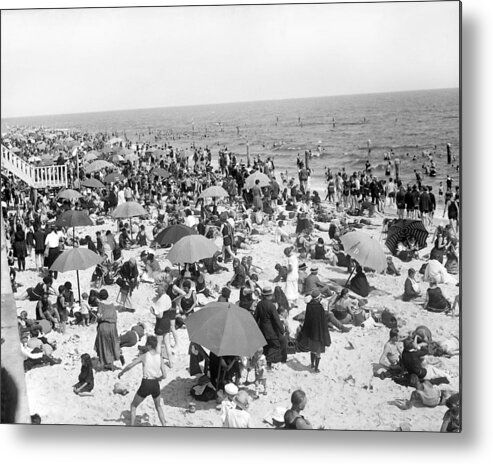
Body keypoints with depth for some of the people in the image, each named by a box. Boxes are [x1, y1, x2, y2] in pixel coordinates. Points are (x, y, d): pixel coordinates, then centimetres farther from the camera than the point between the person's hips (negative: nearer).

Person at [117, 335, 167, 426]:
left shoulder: (144, 356, -8)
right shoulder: (160, 358, -2)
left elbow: (129, 366, -9)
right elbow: (164, 376, -6)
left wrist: (121, 372, 8)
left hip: (145, 385, -3)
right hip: (155, 385, 3)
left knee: (133, 406, 19)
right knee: (158, 407, 27)